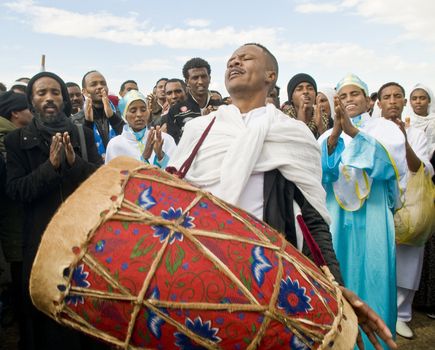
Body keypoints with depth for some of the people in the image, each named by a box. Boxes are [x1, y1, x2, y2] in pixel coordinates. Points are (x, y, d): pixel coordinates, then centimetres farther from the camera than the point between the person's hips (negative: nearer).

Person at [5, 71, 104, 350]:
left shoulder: (83, 135, 6)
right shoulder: (17, 140, 3)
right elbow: (16, 190, -6)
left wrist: (74, 161, -19)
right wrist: (50, 165, -19)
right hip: (41, 239, -1)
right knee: (45, 312, 7)